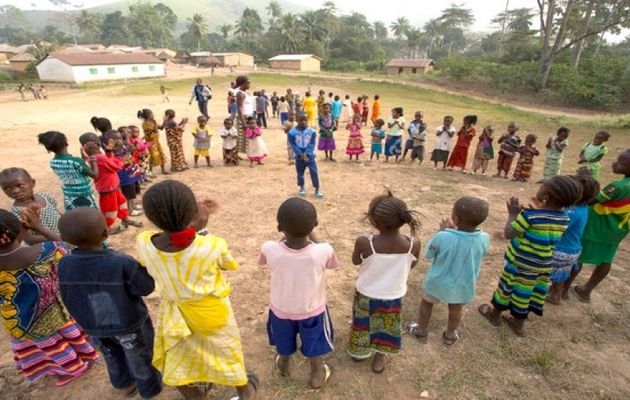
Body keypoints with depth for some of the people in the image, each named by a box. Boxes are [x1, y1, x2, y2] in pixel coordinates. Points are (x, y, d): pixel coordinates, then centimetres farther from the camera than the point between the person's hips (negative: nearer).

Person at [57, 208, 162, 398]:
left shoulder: (64, 264, -21)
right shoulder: (123, 263, -34)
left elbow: (68, 299, -6)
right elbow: (146, 287, -21)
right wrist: (138, 268, -7)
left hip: (93, 326, 4)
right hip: (129, 324, -4)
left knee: (112, 357, 31)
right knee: (140, 357, 23)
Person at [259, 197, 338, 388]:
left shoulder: (270, 250, -31)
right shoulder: (323, 251, -33)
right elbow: (332, 264, -7)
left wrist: (287, 235, 0)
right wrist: (310, 236, -1)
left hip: (281, 308, 1)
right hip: (312, 309, -1)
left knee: (284, 343, 32)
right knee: (314, 345, 28)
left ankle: (284, 365, 59)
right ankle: (317, 376, 50)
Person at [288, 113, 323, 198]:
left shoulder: (311, 131, -4)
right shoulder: (292, 132, -7)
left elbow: (312, 144, -6)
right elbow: (292, 145, -7)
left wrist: (306, 153, -17)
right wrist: (301, 154, -16)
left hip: (310, 155, 0)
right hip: (299, 156, 1)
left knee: (314, 172, -4)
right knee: (300, 172, 13)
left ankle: (317, 190, 4)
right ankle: (302, 188, 34)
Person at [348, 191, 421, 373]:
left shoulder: (364, 242, -32)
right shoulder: (414, 244, -25)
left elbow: (355, 261, -10)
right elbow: (411, 265, -4)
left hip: (366, 294, -1)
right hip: (393, 296, 1)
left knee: (364, 324, 27)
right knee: (386, 327, 27)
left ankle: (359, 351, 52)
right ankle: (380, 358, 48)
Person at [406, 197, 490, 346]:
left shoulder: (442, 237, -32)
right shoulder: (484, 239, -21)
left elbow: (428, 255, -12)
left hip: (437, 283, -2)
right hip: (463, 286, 3)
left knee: (427, 303, 25)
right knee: (456, 309, 28)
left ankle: (421, 332, 44)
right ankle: (450, 336, 50)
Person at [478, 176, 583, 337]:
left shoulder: (530, 215, -27)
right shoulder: (564, 218, -7)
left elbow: (508, 234, -20)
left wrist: (513, 213, -9)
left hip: (520, 262, -5)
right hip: (543, 266, 5)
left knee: (507, 287, 16)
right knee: (525, 292, 20)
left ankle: (495, 313, 36)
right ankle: (519, 324, 35)